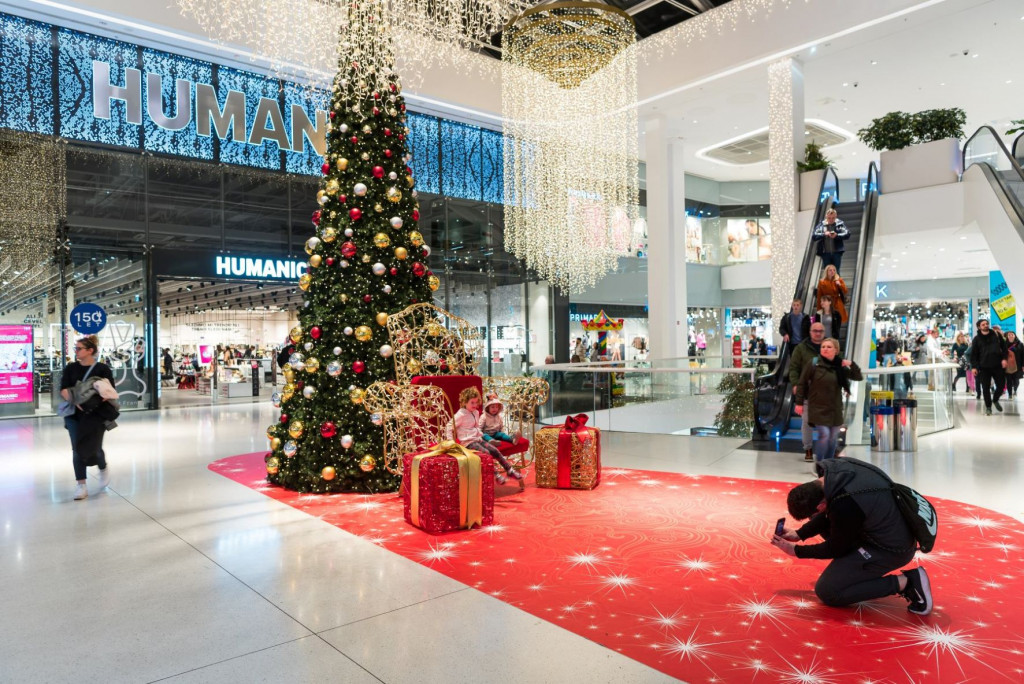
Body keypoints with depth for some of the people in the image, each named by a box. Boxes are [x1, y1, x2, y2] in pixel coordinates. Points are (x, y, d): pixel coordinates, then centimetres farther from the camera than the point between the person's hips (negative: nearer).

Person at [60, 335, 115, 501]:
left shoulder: (103, 369, -2)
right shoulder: (70, 368, 6)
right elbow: (63, 390, -3)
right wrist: (75, 401, -21)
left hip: (96, 414, -3)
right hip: (74, 414, 3)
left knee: (93, 448, -2)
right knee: (77, 449, 0)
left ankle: (103, 469, 32)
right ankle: (81, 485, 7)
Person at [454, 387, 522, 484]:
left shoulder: (476, 412, 15)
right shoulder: (461, 414, -11)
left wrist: (480, 434, 13)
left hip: (478, 439, 8)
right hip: (468, 442, -8)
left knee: (495, 450, -9)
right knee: (486, 452, -27)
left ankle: (510, 470, -5)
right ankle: (496, 474, -20)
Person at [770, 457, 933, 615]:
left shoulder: (845, 506, -34)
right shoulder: (834, 468, -12)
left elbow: (836, 549, -13)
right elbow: (827, 513, 9)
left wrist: (796, 550, -1)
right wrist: (799, 534, 7)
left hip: (892, 549, -9)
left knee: (826, 592, -5)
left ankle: (903, 583, -6)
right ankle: (857, 570, 16)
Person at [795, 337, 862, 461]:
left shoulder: (840, 367, 5)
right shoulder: (813, 364, -7)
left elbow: (859, 377, 9)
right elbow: (802, 383, -4)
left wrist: (852, 365, -9)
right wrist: (799, 402, -6)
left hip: (835, 409, 5)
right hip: (819, 408, -5)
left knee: (833, 438, 10)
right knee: (824, 434, -15)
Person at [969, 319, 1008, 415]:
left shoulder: (996, 335, 6)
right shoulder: (977, 339, 1)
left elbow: (1004, 347, 9)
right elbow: (973, 354, 0)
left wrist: (1004, 358, -4)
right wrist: (974, 366, -7)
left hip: (998, 366, 2)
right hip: (984, 367, -2)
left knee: (1001, 385, 5)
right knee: (986, 388, 1)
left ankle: (995, 400, 33)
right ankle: (988, 407, 13)